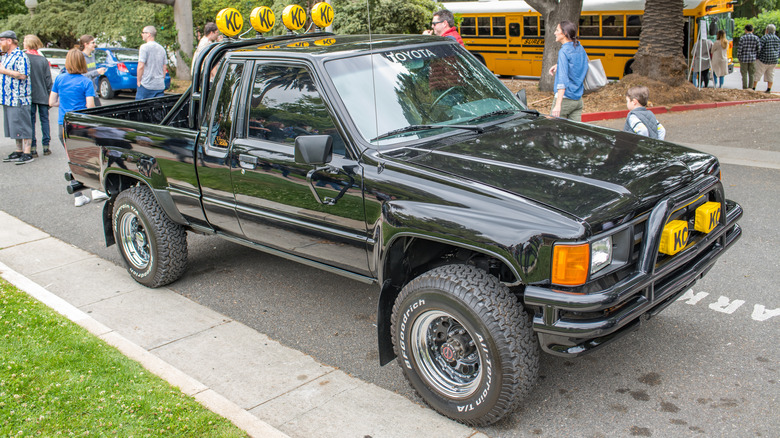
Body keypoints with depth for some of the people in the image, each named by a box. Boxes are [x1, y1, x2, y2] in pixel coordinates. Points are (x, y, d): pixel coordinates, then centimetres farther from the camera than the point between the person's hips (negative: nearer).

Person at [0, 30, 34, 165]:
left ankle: (27, 154, -5)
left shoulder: (20, 56, -11)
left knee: (23, 126, -8)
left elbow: (22, 75, -22)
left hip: (19, 99, -10)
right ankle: (18, 151, 19)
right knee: (14, 126, 12)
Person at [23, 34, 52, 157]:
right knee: (44, 119, 10)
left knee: (31, 121, 3)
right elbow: (48, 79, 2)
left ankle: (33, 148, 2)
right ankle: (46, 147, 10)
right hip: (43, 95, 2)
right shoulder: (43, 59, 0)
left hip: (29, 95, -2)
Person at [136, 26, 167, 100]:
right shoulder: (161, 48, 13)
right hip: (160, 86, 6)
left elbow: (141, 66, -14)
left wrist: (138, 81, -5)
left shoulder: (144, 47, -8)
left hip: (146, 85, -6)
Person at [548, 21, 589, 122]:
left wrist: (558, 104, -28)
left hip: (565, 99, -7)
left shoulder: (563, 51, -15)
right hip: (578, 99, 7)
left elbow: (563, 79, -23)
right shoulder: (580, 48, 8)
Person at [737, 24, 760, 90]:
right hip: (753, 59, 2)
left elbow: (740, 49, -9)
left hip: (744, 59, -2)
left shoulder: (742, 38, -7)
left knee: (744, 74, 5)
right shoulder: (756, 38, 1)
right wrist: (757, 57, 11)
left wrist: (738, 57, 2)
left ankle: (744, 89, 6)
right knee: (751, 74, 9)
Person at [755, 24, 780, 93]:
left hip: (764, 59, -6)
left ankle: (753, 88, 2)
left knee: (757, 73, 1)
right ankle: (769, 89, 10)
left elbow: (759, 49, -14)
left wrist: (756, 57, -3)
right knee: (770, 74, 11)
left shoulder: (764, 38, -10)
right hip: (774, 60, 6)